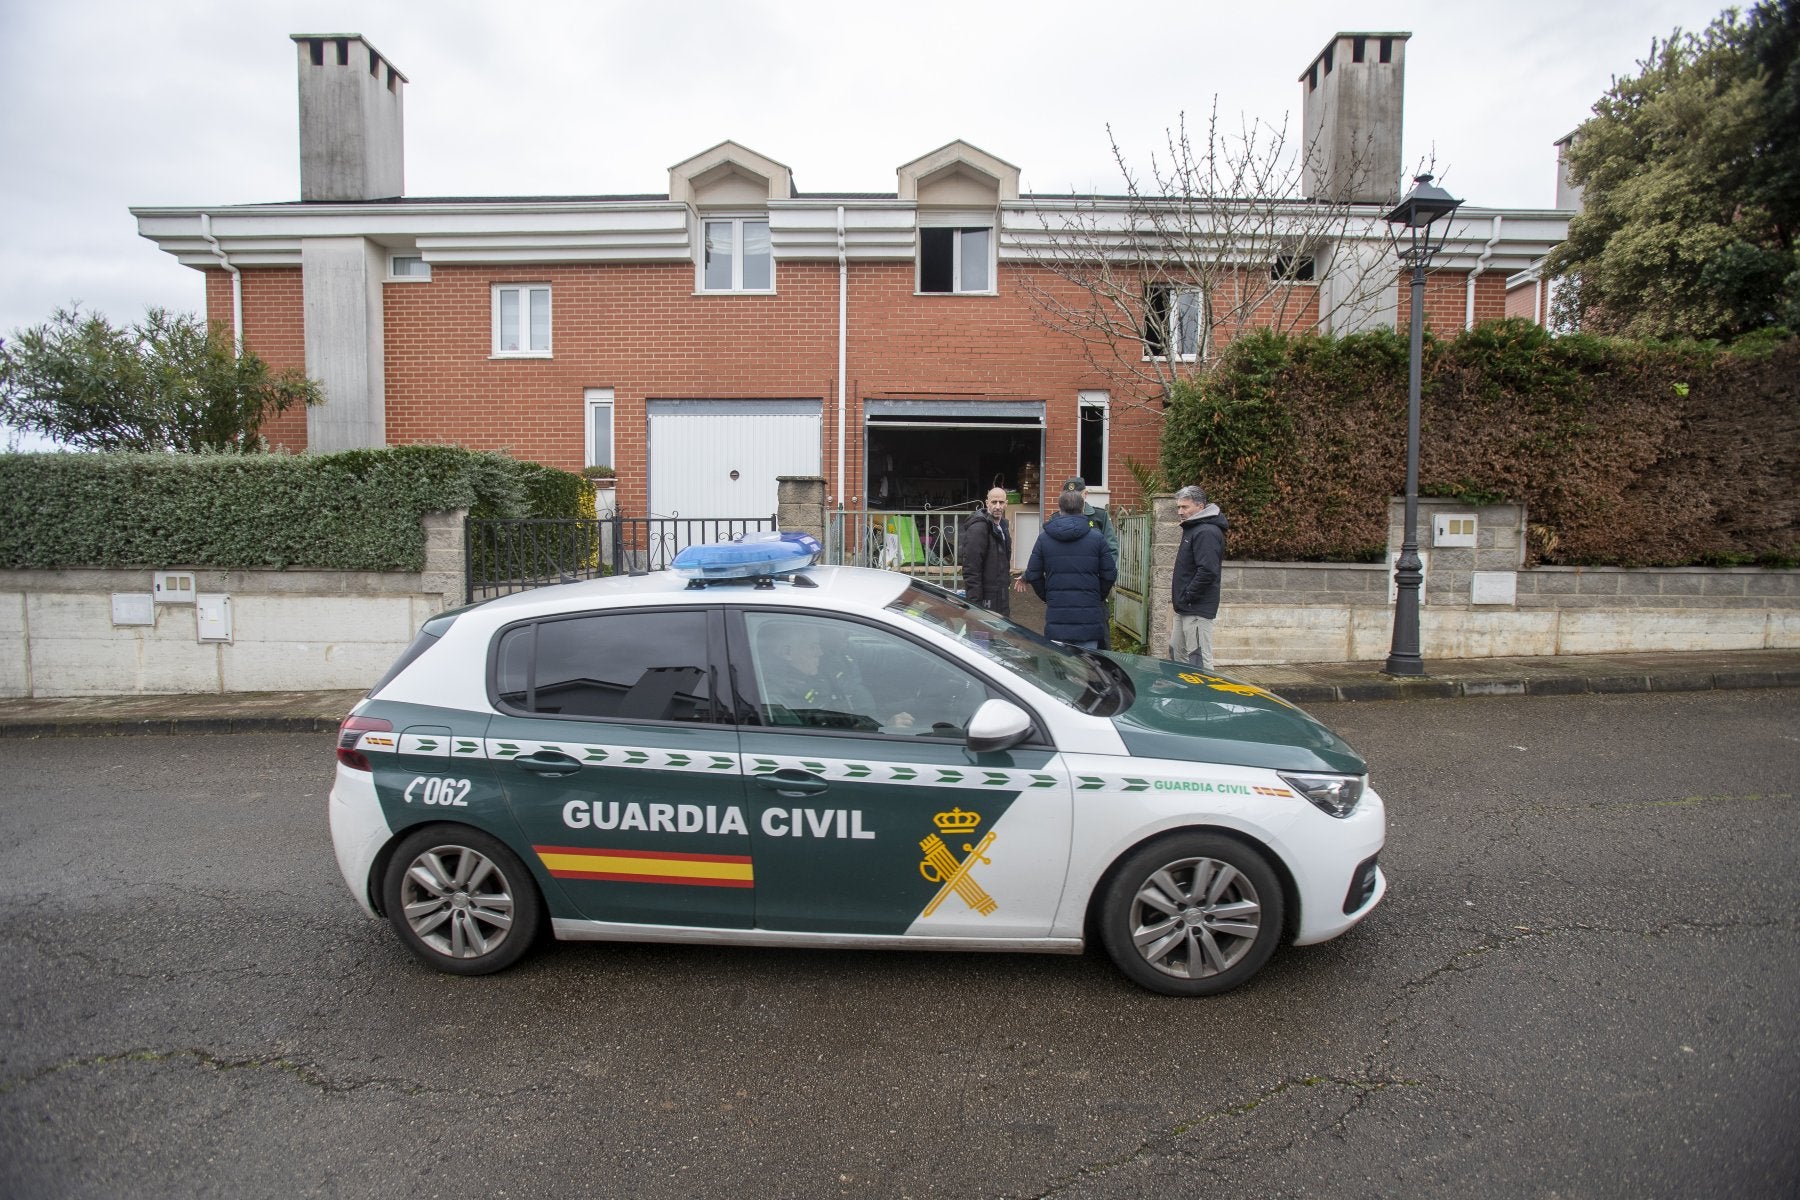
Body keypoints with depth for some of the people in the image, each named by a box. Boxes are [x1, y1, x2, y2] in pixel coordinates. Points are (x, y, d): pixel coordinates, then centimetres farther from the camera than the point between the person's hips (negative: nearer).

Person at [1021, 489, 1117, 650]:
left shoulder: (1044, 538, 1)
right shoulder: (1097, 537, -1)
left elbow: (1033, 575, 3)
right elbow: (1110, 574, 0)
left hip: (1056, 618, 1)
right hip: (1089, 617, -1)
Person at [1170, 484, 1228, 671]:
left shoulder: (1207, 532, -17)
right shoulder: (1192, 529, 16)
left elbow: (1207, 571, -26)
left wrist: (1186, 597, -19)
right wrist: (1180, 596, 13)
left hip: (1198, 610, -11)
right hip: (1184, 609, 11)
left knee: (1199, 661, -7)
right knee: (1177, 652, 18)